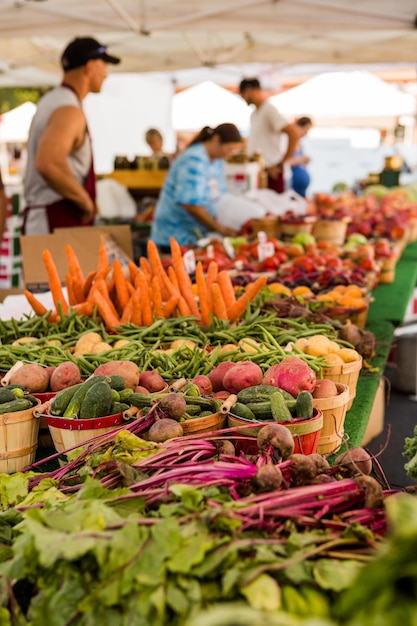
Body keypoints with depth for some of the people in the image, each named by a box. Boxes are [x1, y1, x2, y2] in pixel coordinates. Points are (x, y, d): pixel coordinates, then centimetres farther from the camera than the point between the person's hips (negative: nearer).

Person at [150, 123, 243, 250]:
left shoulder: (217, 161, 10)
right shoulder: (194, 161, -19)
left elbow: (217, 197, 10)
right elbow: (191, 204, -26)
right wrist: (221, 229, -21)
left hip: (199, 235, 8)